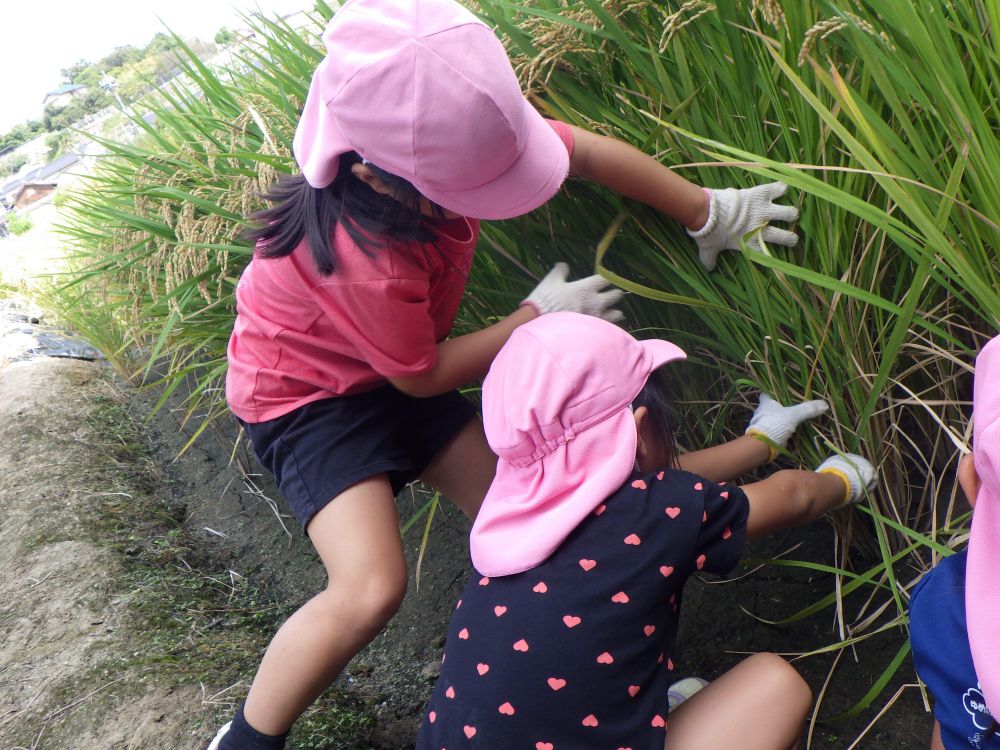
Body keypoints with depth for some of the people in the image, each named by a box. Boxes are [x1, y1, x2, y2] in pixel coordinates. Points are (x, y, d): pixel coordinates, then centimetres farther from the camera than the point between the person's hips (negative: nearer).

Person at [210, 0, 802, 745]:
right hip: (306, 392, -8)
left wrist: (711, 214, 1)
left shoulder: (447, 136, -19)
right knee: (371, 587, -23)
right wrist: (541, 315, -13)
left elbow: (590, 151, -9)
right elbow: (422, 376, -21)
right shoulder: (368, 261, -39)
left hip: (395, 374, 8)